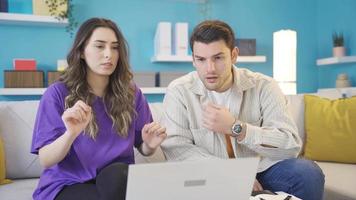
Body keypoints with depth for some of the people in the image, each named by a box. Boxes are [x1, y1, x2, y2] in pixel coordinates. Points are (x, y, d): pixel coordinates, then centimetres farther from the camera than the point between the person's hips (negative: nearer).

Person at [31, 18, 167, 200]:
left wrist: (150, 145, -14)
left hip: (118, 179, 3)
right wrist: (71, 133, -30)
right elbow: (45, 161, -11)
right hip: (67, 185, -3)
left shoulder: (131, 92, 4)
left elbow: (142, 148, 10)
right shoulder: (58, 93, -6)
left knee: (117, 173, -31)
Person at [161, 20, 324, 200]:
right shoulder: (178, 92, -8)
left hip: (260, 170, 1)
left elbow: (291, 146, -15)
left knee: (307, 173, -25)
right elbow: (175, 148, -14)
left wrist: (235, 128, -26)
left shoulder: (263, 87, -8)